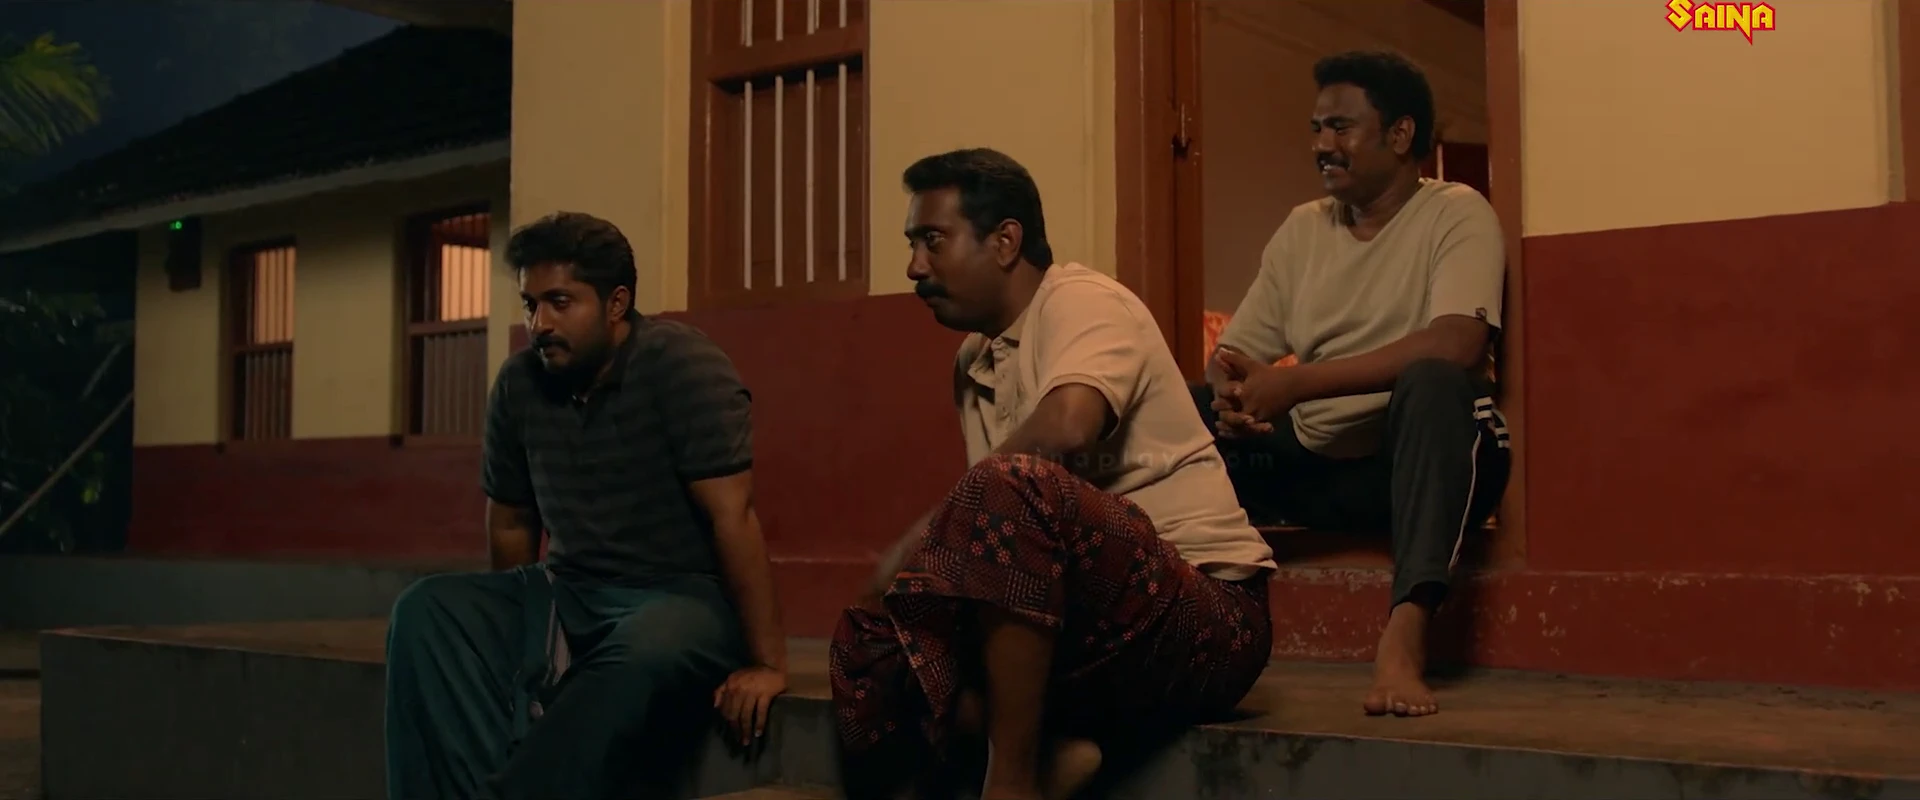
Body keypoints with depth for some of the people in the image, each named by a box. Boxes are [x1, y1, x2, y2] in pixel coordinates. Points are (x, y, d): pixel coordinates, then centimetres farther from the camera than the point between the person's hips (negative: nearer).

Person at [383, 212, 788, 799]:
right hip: (569, 593, 6)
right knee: (426, 612, -20)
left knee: (634, 658, -40)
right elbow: (511, 521, 15)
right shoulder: (518, 383, 4)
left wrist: (767, 663, -21)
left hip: (684, 596, -5)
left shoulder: (682, 365, -14)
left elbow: (732, 516, -18)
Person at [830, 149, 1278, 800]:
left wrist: (922, 540, -20)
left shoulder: (1082, 300, -8)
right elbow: (989, 511, 16)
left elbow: (1065, 427, -30)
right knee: (866, 648, -6)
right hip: (1092, 622, 8)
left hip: (1203, 616, -8)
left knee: (1012, 487, -34)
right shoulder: (975, 359, 17)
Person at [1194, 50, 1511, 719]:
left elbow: (1456, 346, -24)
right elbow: (1233, 354, 7)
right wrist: (1231, 393, -20)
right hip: (1314, 463, 6)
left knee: (1431, 382, -37)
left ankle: (1405, 633, -48)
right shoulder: (1302, 229, 11)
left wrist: (1295, 383, -26)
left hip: (1423, 461, -5)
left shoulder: (1455, 213, -6)